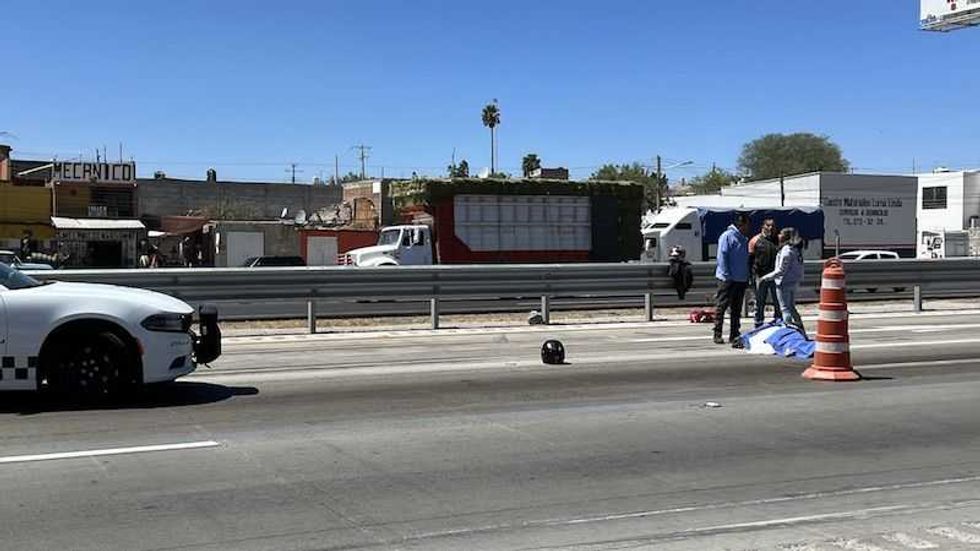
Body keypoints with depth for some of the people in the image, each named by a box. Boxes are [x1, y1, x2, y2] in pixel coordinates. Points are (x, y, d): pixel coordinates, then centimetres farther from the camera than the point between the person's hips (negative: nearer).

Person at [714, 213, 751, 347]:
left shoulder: (744, 239, 15)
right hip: (728, 279, -8)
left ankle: (734, 335, 16)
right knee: (721, 306, -2)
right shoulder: (727, 236, -10)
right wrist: (726, 275, -18)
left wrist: (747, 276, 12)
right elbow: (722, 257, -14)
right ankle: (717, 334, 4)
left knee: (737, 309, 11)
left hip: (741, 279, 8)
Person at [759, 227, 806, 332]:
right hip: (794, 283, 9)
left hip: (785, 283, -9)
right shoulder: (797, 249, 8)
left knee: (785, 309, -1)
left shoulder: (786, 250, -17)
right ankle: (801, 330, 20)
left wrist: (767, 277, -12)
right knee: (792, 308, 18)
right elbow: (799, 268, 10)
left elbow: (781, 270, -18)